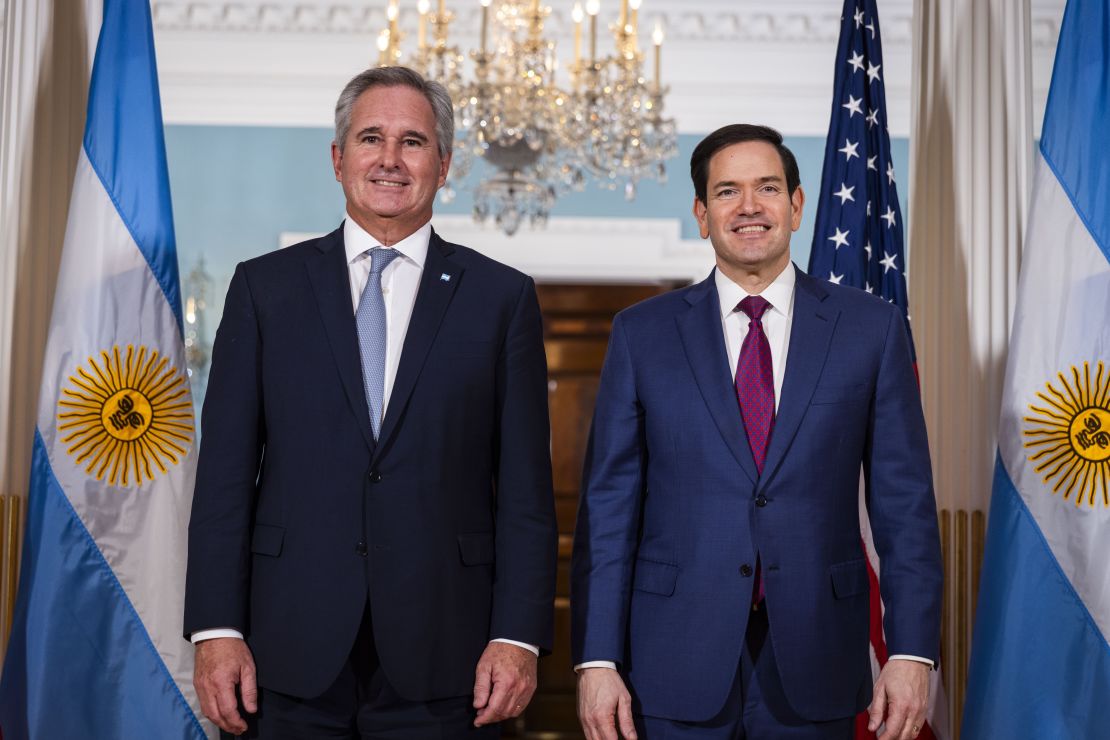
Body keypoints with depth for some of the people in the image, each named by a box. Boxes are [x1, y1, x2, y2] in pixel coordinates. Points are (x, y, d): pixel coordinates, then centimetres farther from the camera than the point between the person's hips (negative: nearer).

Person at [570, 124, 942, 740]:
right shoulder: (641, 333, 2)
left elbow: (905, 501, 1)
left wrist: (910, 652, -5)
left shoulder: (871, 329, 2)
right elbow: (607, 508, 0)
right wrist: (597, 659, -6)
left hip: (813, 673, 1)